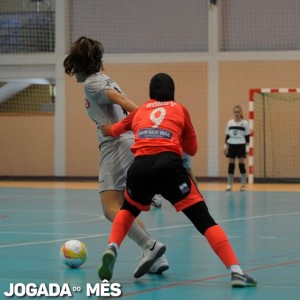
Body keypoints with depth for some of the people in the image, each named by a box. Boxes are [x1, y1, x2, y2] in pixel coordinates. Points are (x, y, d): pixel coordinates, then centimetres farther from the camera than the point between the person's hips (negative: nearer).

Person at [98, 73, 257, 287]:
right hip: (169, 166, -2)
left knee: (128, 210, 32)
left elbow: (112, 130, 47)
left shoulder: (140, 111, 29)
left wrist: (109, 129, 70)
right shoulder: (180, 110, 22)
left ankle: (112, 249, 5)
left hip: (139, 167, 2)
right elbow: (192, 149, 28)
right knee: (204, 221, -1)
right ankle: (236, 272, -16)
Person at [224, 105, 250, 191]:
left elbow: (247, 136, 0)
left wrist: (247, 147, -6)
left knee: (241, 164, -4)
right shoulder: (229, 123, 7)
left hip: (241, 145, -2)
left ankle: (243, 184, 2)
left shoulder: (245, 123, 0)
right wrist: (225, 146, 4)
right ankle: (229, 184, 5)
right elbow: (227, 136, 11)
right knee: (231, 164, 1)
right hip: (232, 145, 2)